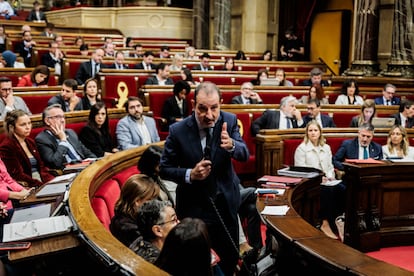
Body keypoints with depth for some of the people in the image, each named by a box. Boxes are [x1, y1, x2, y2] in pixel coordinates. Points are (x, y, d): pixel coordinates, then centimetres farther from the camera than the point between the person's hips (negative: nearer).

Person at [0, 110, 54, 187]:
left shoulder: (30, 142, 16)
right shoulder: (6, 147, -7)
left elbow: (41, 167, 14)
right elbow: (18, 175, -11)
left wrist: (53, 180, -5)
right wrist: (41, 185, -19)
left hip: (41, 182, 7)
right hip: (28, 188, -7)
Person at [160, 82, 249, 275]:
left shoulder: (229, 121, -9)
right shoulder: (178, 130, -16)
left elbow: (244, 155, -13)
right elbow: (165, 168, -7)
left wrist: (231, 145, -35)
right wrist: (190, 174, -25)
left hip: (225, 203, 3)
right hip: (193, 208, -3)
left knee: (231, 258, 18)